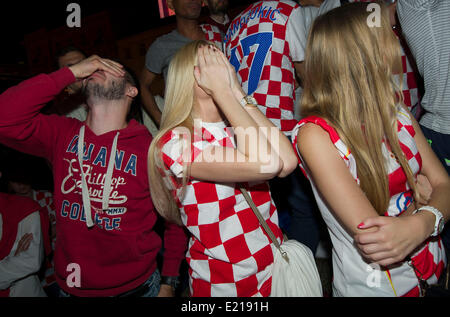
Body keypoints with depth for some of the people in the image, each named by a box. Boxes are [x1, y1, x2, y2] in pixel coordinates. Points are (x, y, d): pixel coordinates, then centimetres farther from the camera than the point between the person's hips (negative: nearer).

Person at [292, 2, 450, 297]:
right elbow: (374, 242, -27)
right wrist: (422, 196, -15)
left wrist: (420, 223, -25)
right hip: (371, 284, -6)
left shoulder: (397, 112, -3)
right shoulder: (316, 134, -25)